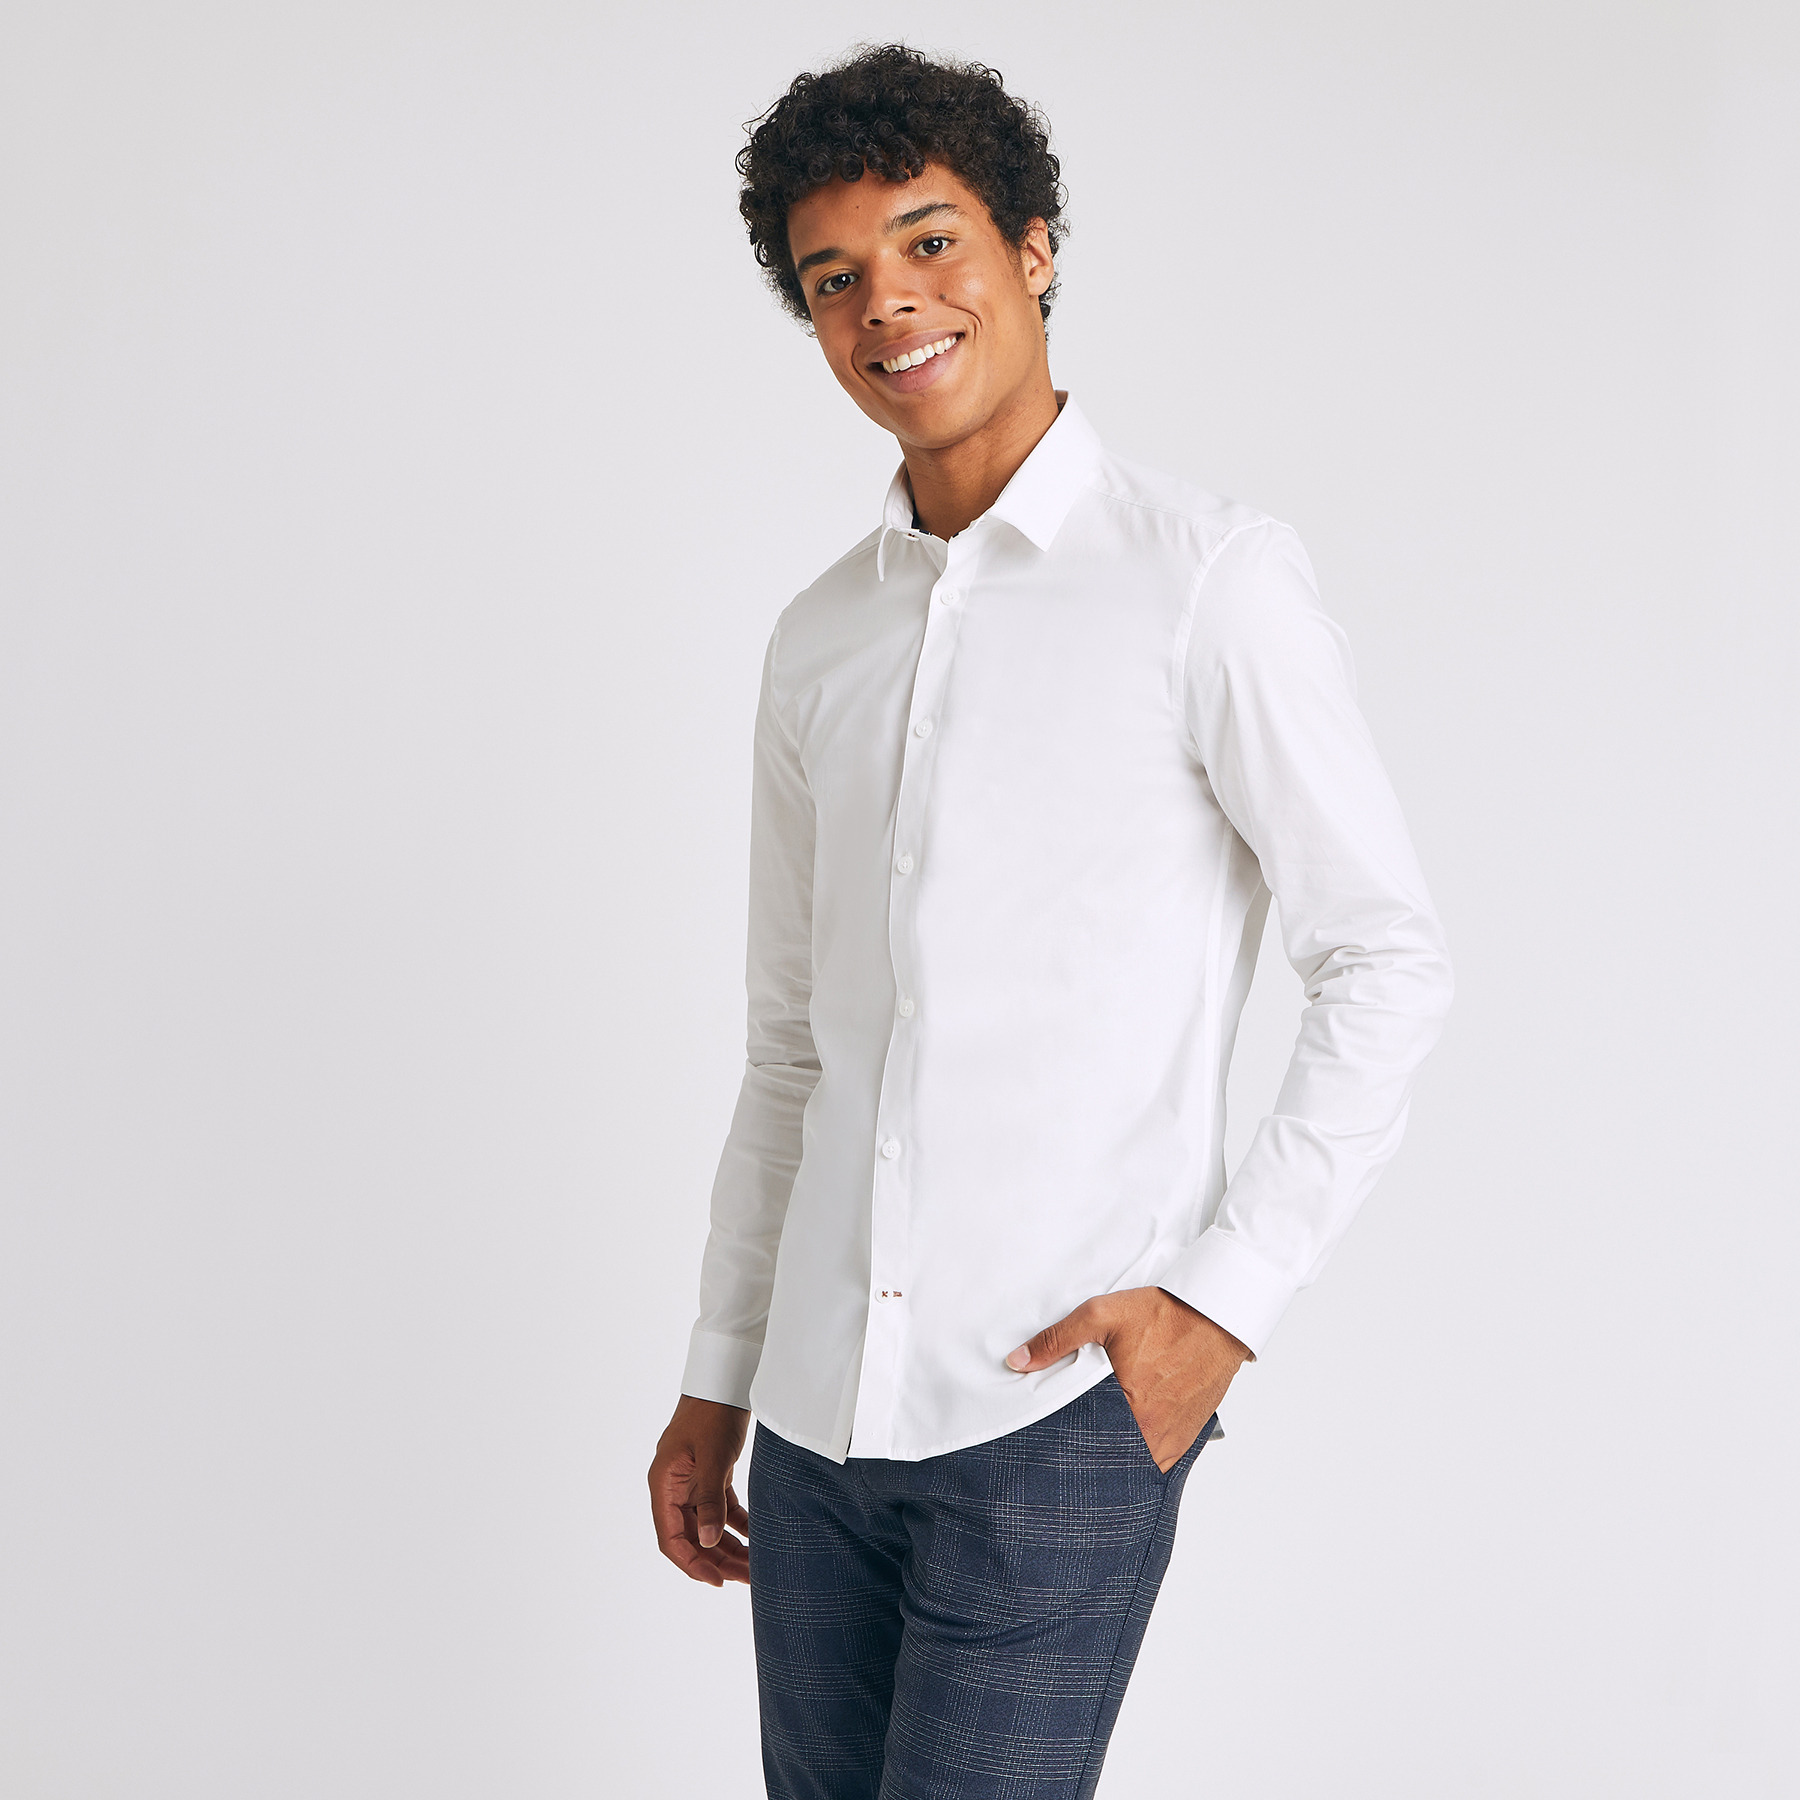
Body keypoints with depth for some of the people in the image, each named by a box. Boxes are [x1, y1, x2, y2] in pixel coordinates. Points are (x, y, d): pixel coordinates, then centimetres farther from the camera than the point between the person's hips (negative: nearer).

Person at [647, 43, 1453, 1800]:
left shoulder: (1207, 576, -5)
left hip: (1061, 1410, -5)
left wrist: (1225, 1294, -11)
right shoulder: (818, 641, 12)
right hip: (822, 1412, 6)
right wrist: (717, 1379, 16)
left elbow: (1388, 960, -5)